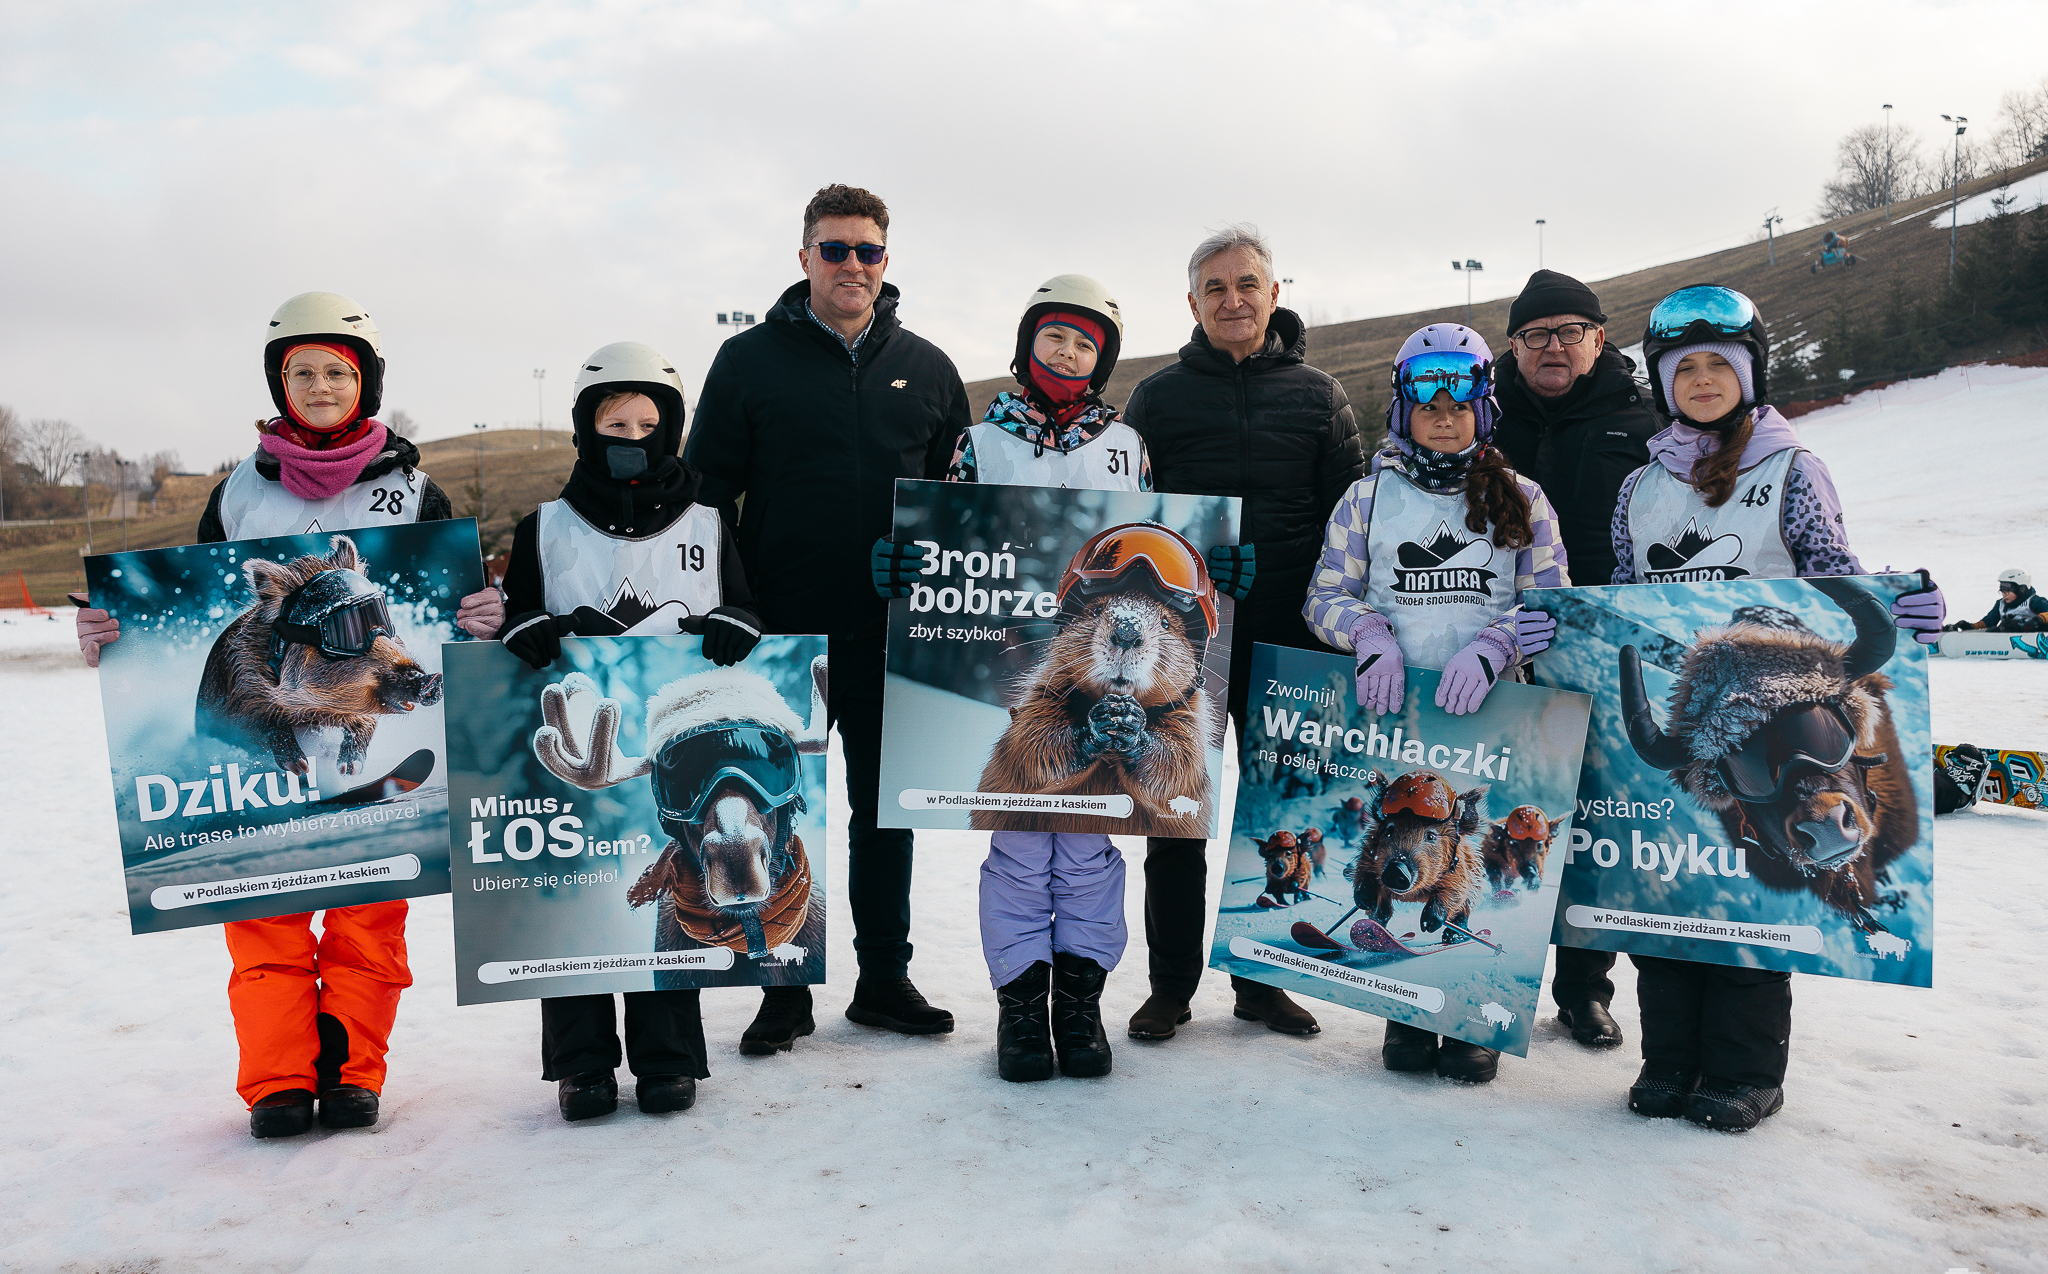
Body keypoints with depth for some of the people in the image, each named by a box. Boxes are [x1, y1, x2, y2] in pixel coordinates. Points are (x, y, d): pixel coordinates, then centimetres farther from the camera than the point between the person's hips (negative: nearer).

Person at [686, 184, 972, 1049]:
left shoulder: (926, 369, 9)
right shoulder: (749, 361, 2)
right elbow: (709, 491, 1)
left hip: (895, 636, 2)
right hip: (784, 634, -2)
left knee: (886, 809, 11)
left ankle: (885, 978, 25)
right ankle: (785, 987, 20)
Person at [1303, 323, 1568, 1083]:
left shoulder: (1520, 500, 10)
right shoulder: (1369, 497, 11)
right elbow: (1327, 594, 8)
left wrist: (1488, 649, -13)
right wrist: (1372, 639, -13)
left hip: (1490, 709, 0)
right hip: (1390, 708, 1)